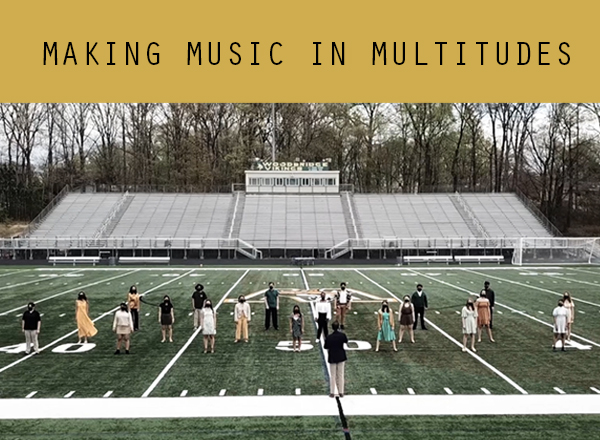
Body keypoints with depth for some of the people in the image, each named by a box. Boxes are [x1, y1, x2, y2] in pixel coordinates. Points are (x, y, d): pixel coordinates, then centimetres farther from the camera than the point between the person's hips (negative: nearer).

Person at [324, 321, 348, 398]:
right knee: (340, 375, 10)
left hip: (332, 358, -1)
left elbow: (325, 347, -5)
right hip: (341, 357, 1)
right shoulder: (342, 335, -13)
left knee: (333, 375, 9)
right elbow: (346, 341, 8)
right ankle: (341, 392, 13)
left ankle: (332, 392, 10)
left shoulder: (329, 337, -15)